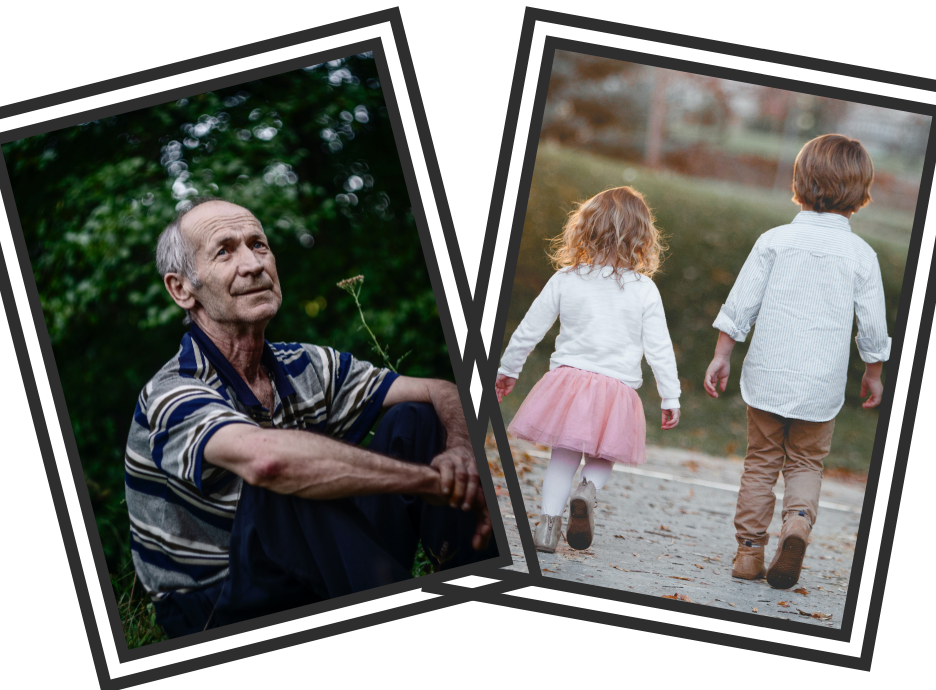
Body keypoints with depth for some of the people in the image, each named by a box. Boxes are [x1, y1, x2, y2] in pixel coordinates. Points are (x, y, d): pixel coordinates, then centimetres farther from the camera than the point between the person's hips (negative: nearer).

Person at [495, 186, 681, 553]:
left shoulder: (565, 279, 0)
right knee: (603, 457, 18)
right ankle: (589, 489, -11)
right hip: (617, 389, 0)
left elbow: (529, 330, 7)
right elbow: (659, 348, -1)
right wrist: (670, 399, 7)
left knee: (564, 453, 14)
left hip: (569, 378, 1)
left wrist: (507, 369, 21)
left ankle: (549, 521, 3)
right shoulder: (645, 290, -3)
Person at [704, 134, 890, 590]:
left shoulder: (775, 241, -3)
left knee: (761, 462, 13)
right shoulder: (861, 255, -3)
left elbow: (740, 304, -3)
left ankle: (749, 549, 12)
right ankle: (799, 519, -12)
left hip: (768, 376, 0)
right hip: (821, 384, 0)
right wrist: (874, 374, 16)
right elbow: (873, 327, 1)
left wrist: (721, 355, 7)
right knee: (806, 464, 15)